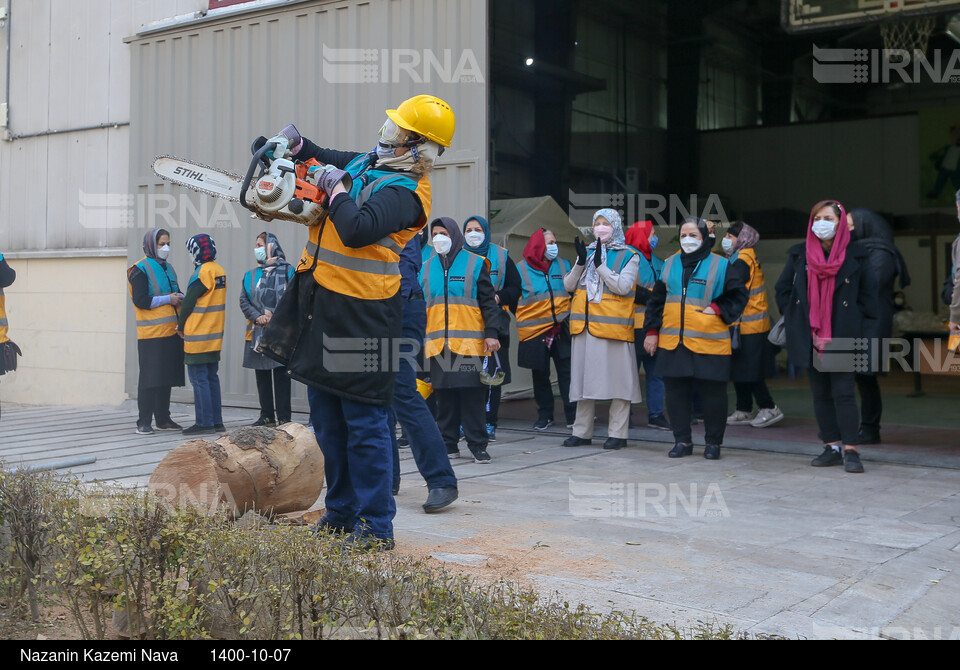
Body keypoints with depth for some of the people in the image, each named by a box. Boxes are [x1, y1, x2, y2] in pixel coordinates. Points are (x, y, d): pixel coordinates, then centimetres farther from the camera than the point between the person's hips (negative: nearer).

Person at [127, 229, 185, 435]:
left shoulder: (168, 268, 18)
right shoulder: (140, 269, -5)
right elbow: (140, 300, -14)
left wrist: (180, 298, 4)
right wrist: (168, 299, -13)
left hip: (171, 332, 7)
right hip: (151, 333, -7)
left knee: (166, 376, 11)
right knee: (149, 378, -6)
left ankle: (163, 418, 19)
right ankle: (144, 422, 0)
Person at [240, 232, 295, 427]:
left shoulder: (286, 271, 1)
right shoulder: (251, 275, 15)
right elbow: (243, 301, 9)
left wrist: (274, 316, -14)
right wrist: (257, 316, -7)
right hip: (257, 331, 5)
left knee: (281, 373, -5)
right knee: (261, 374, 8)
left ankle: (283, 416, -1)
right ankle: (266, 415, 16)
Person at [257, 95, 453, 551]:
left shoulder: (404, 191, -16)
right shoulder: (367, 163, 12)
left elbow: (357, 231, -31)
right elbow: (326, 161, 31)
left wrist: (336, 188, -14)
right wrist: (297, 144, 12)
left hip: (359, 314, -10)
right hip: (321, 301, 10)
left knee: (365, 424, -4)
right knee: (327, 420, 16)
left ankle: (376, 527, 5)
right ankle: (341, 512, 29)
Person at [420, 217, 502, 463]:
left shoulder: (475, 264, 5)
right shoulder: (427, 268, 15)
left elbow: (488, 302, 3)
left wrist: (491, 333, -6)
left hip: (470, 342, -3)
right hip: (438, 343, 3)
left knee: (473, 394, -3)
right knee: (445, 395, 5)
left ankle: (478, 445, 3)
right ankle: (448, 445, 13)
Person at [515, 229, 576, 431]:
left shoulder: (563, 265, 8)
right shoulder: (521, 269, 1)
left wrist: (569, 318, 8)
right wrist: (524, 319, -4)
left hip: (562, 330, 1)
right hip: (534, 331, -1)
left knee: (566, 372, -2)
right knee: (540, 375, 7)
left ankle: (573, 415, 4)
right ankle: (544, 416, 18)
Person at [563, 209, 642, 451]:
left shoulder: (629, 256, 3)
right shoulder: (587, 252, 16)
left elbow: (623, 286, -13)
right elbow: (569, 285, 8)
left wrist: (600, 265, -16)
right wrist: (580, 262, -7)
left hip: (613, 326, -5)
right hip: (584, 326, 5)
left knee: (617, 377, -3)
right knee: (584, 377, 9)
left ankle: (617, 433, 4)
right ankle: (582, 431, 17)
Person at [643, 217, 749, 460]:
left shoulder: (721, 266, 1)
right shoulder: (670, 264, 13)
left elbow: (737, 296, 5)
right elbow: (656, 301, 17)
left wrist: (718, 309, -10)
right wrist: (651, 331, 12)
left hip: (710, 343, -3)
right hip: (672, 342, 4)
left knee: (713, 394, 2)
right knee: (676, 392, 6)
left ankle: (713, 442, 16)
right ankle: (682, 440, 17)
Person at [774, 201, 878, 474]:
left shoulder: (855, 256, 1)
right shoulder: (799, 255, 7)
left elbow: (869, 295, 4)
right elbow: (783, 290, 14)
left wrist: (861, 328, -3)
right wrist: (795, 320, 5)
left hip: (842, 337, -3)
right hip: (810, 337, 3)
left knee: (843, 393, -7)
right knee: (820, 394, 6)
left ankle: (850, 450, -3)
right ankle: (832, 447, 14)